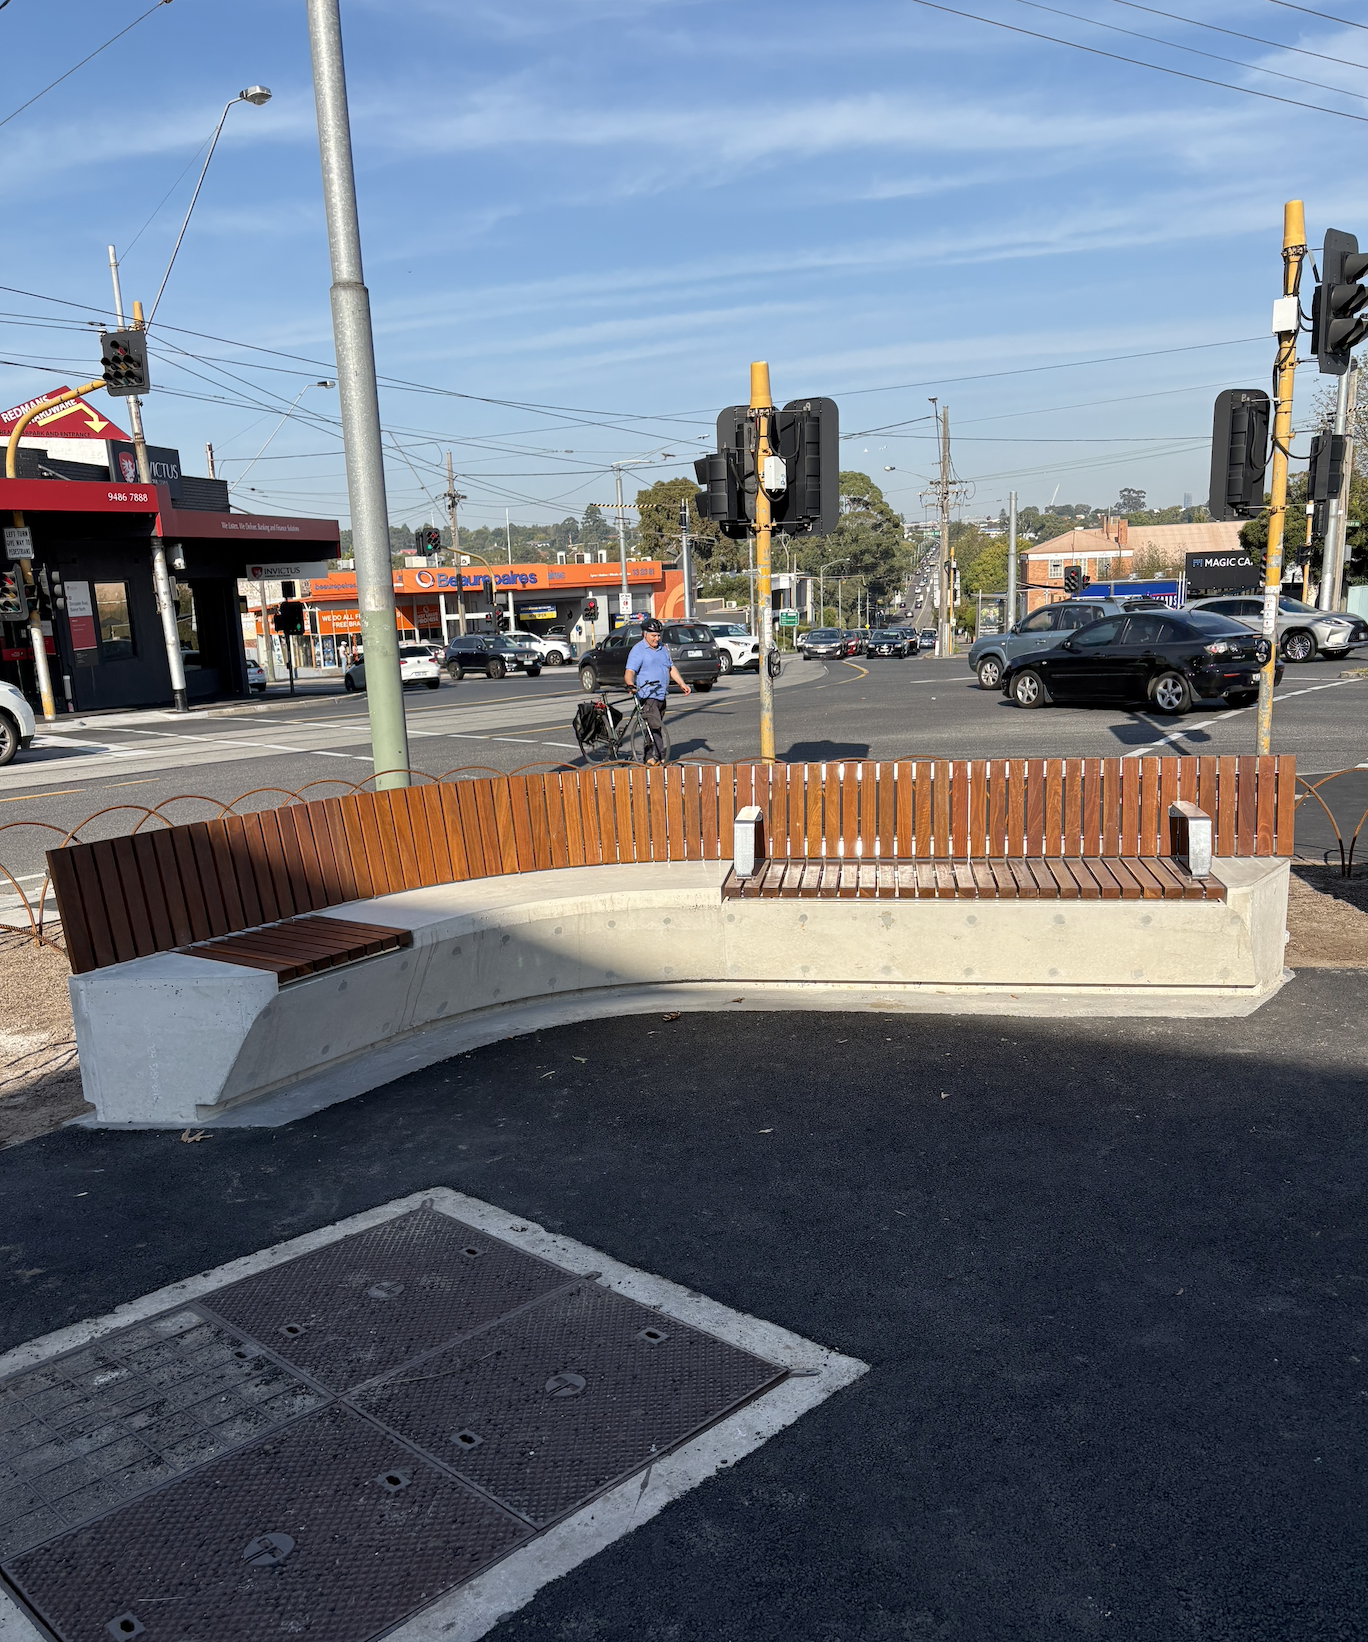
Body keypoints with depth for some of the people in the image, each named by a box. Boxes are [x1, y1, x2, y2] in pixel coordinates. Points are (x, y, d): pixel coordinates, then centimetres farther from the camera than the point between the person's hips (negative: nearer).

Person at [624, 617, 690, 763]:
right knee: (654, 726, -17)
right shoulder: (638, 650, -8)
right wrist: (630, 685, -37)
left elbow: (671, 668, 25)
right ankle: (658, 756, -20)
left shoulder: (662, 648, 16)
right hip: (647, 696, -8)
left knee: (655, 727, 10)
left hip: (661, 695, 8)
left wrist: (682, 684, 16)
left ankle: (650, 756, 16)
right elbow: (629, 672, -17)